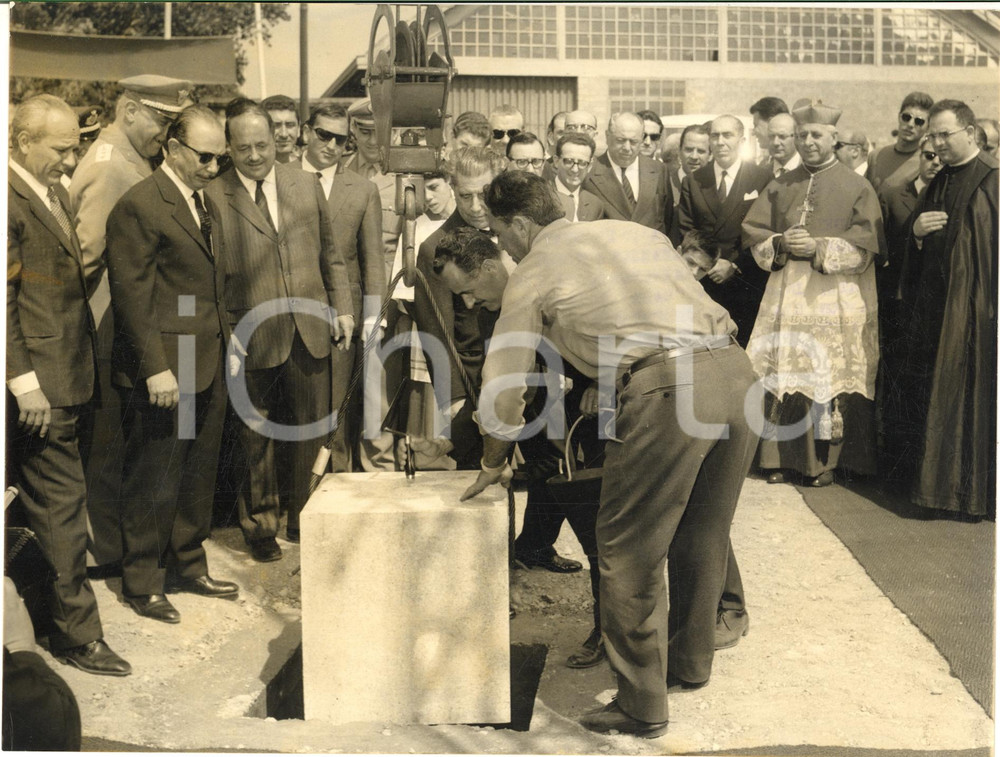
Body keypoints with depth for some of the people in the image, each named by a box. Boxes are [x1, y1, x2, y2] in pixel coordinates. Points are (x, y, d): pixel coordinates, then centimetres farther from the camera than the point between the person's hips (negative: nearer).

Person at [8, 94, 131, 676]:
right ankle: (77, 632, 8)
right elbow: (4, 298, -19)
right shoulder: (12, 200, -16)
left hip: (63, 375, 9)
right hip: (40, 383, -9)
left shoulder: (54, 193, 15)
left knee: (51, 502, 20)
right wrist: (25, 379, -20)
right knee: (62, 501, -2)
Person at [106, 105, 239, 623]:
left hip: (207, 367, 8)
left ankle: (189, 566, 34)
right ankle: (141, 584, 21)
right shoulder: (138, 206, -14)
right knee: (153, 484, 5)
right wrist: (155, 367, -19)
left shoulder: (206, 203, 14)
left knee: (198, 478, 18)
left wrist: (223, 344, 13)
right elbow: (131, 296, -16)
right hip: (163, 373, -8)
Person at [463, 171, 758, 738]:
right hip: (735, 369, 7)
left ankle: (642, 707, 19)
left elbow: (505, 392, 15)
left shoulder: (534, 272, 12)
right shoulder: (634, 231, 26)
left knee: (631, 553, 9)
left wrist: (495, 466, 32)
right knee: (704, 536, 24)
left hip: (665, 390, -7)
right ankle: (692, 660, 44)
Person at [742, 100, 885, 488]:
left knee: (829, 381, -4)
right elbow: (753, 233, 9)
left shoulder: (857, 188, 4)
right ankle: (784, 456, 10)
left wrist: (818, 248, -17)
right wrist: (780, 244, -10)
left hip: (835, 300, -3)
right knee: (784, 379, 0)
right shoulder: (780, 187, 15)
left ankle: (825, 461, 6)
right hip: (785, 299, 3)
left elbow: (866, 245, -6)